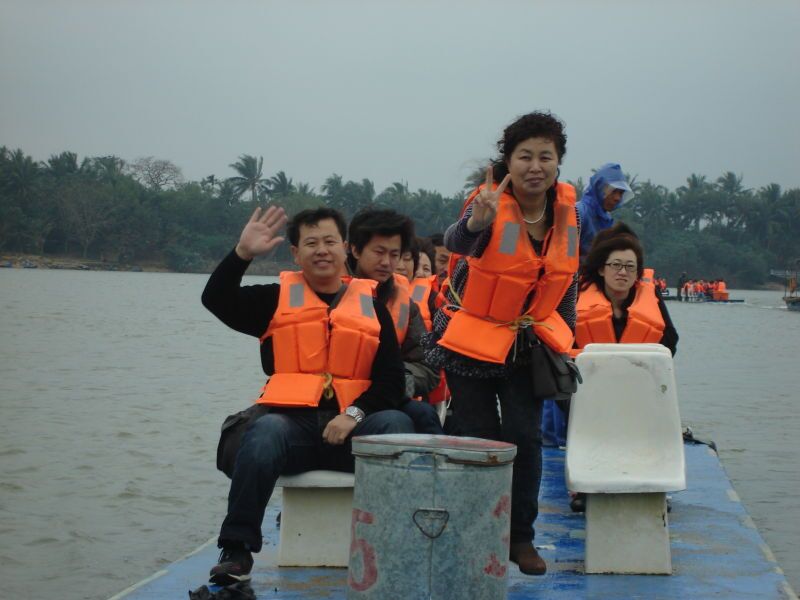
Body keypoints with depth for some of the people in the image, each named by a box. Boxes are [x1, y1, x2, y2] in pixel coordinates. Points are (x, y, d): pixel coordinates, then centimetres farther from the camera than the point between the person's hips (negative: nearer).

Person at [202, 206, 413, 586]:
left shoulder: (370, 305, 13)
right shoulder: (277, 299, 14)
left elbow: (391, 380, 6)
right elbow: (216, 299, 1)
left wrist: (353, 415, -11)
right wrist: (243, 253, -11)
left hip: (352, 426, 1)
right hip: (293, 421, -1)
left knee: (396, 424, -28)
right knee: (264, 433, -33)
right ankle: (237, 549, -26)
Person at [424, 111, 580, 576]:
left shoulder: (567, 209, -4)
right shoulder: (491, 202, -20)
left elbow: (569, 277, 10)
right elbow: (456, 242, -42)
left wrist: (566, 337, 10)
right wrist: (476, 222, -64)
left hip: (528, 341, 4)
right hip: (473, 338, -3)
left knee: (525, 437, -1)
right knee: (480, 439, 0)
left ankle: (521, 537, 12)